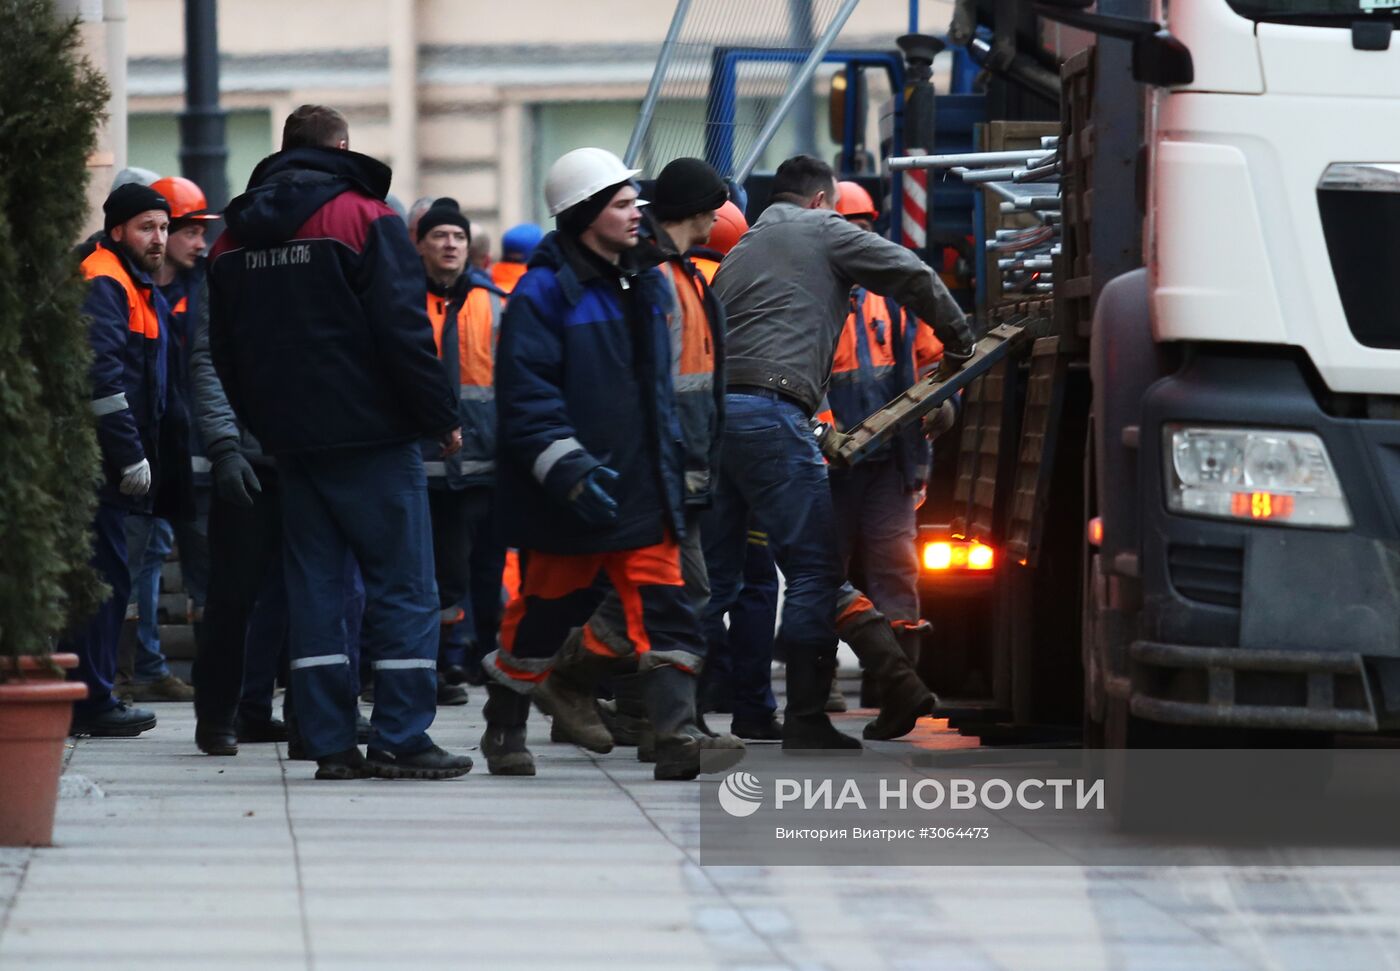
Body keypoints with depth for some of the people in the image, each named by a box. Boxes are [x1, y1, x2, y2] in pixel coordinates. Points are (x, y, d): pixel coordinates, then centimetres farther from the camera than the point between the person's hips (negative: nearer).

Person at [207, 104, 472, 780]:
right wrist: (442, 417, -6)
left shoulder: (236, 236, 12)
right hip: (371, 437, -6)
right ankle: (401, 739, -7)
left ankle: (329, 744, 4)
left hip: (291, 439, 6)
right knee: (403, 585, -2)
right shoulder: (364, 218, -8)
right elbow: (403, 330, -14)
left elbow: (223, 351, 16)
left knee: (315, 589, 8)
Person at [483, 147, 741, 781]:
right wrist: (569, 471, -25)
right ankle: (503, 731, 24)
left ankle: (678, 737, -12)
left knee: (664, 608, -6)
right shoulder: (544, 293, -12)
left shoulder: (647, 287, 13)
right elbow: (525, 395, -18)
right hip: (569, 495, -6)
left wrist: (672, 465, 24)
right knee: (544, 611, 6)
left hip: (642, 486, 6)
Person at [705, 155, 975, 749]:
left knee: (714, 574, 11)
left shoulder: (742, 251, 30)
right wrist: (958, 340, 16)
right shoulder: (822, 231, 10)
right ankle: (806, 720, -8)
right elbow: (912, 275, 3)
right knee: (815, 568, -4)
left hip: (713, 408, 7)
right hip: (770, 413, -7)